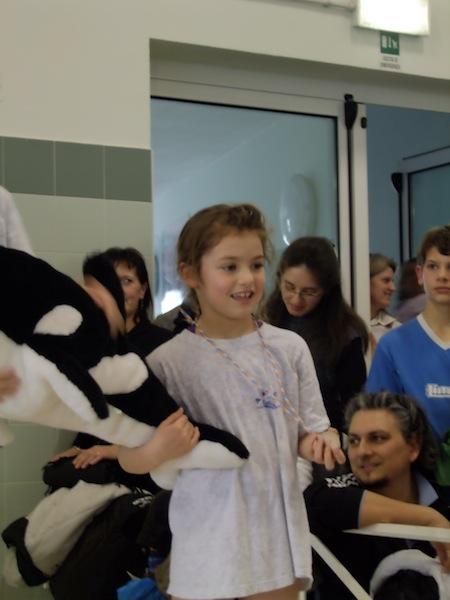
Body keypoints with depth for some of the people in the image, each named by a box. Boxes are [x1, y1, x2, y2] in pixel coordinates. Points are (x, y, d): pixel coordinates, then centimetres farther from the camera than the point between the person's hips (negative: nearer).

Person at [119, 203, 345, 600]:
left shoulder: (290, 348, 1)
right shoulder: (168, 362, -9)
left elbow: (308, 434, 7)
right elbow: (130, 458, -5)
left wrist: (322, 441, -16)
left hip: (278, 534, 3)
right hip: (208, 543, -2)